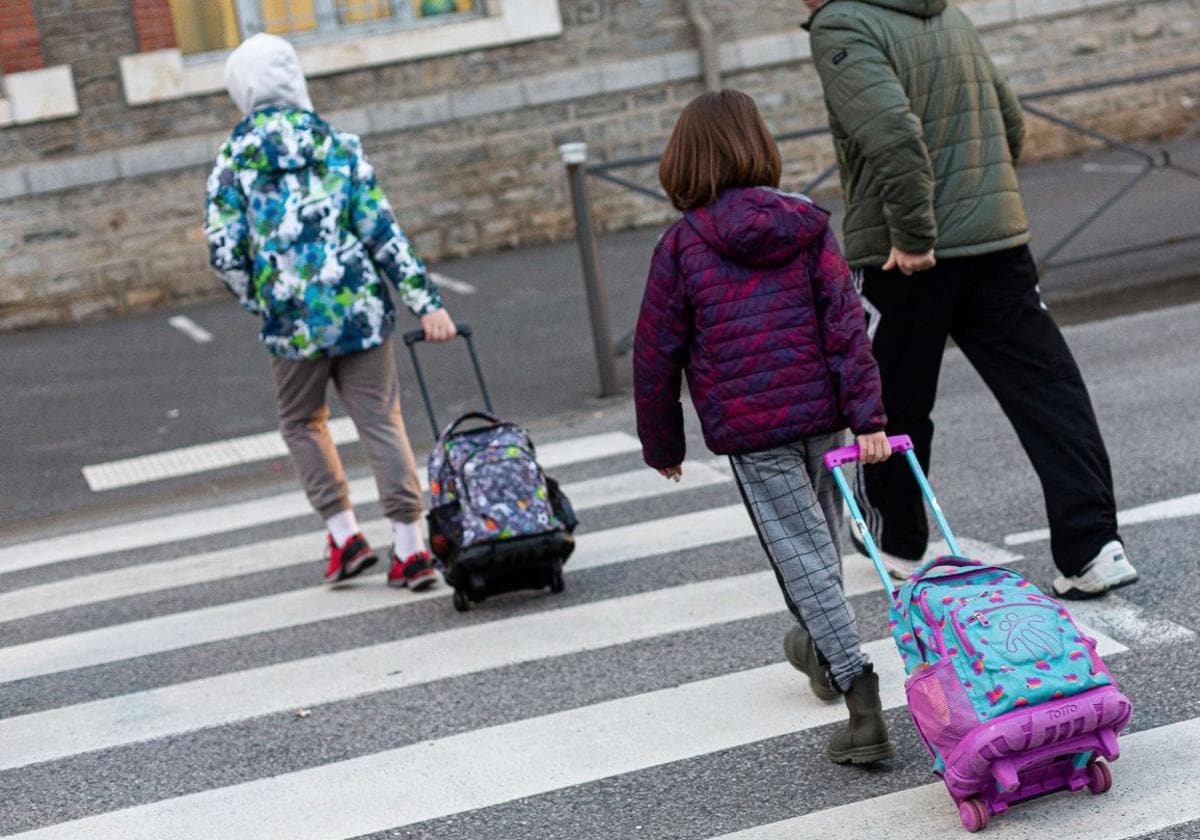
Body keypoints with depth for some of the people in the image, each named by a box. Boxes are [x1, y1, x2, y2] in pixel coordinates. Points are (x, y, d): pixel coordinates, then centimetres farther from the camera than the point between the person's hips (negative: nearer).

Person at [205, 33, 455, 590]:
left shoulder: (232, 161, 0)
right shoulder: (338, 144, 2)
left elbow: (223, 252, -4)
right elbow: (382, 232, -3)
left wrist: (259, 303, 13)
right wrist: (425, 301, -3)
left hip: (292, 321, 0)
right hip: (360, 309, 0)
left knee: (302, 422, 20)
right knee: (381, 421, 6)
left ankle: (343, 534, 12)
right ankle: (410, 548, 1)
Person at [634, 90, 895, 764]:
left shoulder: (683, 243, -4)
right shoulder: (806, 224, 2)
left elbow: (656, 353, -1)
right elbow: (844, 321, -6)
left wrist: (663, 444, 10)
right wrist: (868, 414, -8)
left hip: (749, 425, -4)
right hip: (821, 412, 4)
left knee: (803, 555, -3)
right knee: (820, 535, 23)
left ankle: (865, 707, -9)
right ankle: (822, 650, 44)